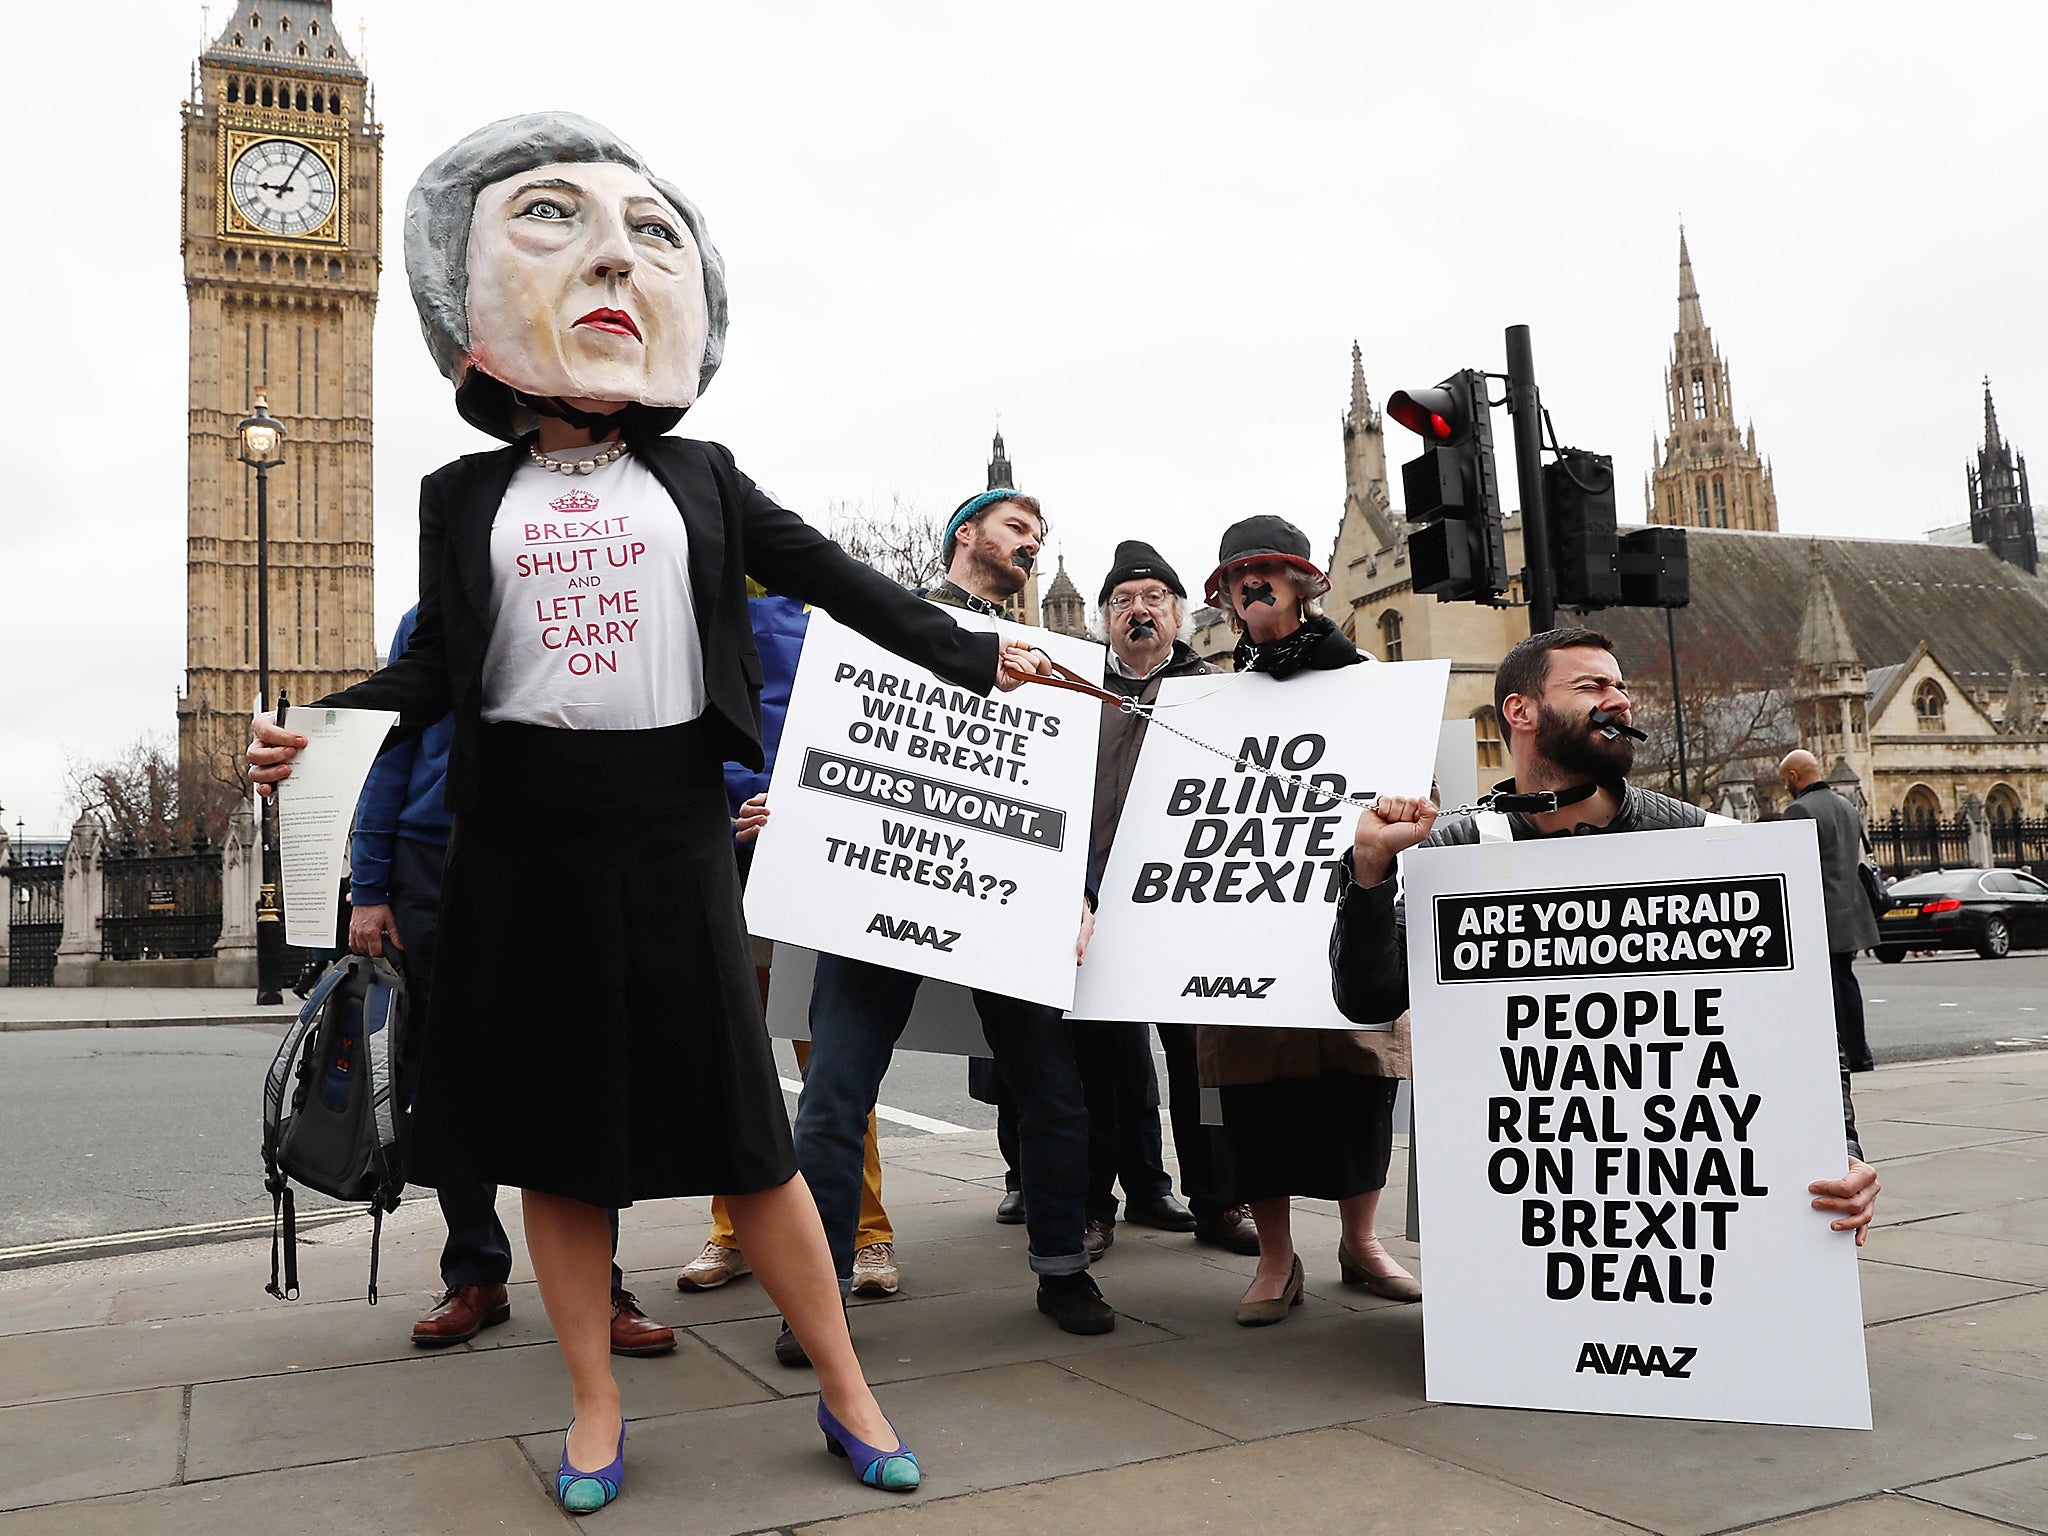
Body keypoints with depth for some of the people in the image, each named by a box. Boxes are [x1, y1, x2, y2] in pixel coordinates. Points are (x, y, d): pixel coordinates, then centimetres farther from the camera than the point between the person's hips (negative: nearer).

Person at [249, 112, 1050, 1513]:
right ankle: (596, 1407, 22)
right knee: (551, 1132, 7)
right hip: (522, 832, 2)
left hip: (669, 824, -1)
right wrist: (322, 722, -7)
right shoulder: (465, 496, 10)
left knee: (741, 1126, 1)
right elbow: (439, 665, 9)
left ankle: (847, 1393, 14)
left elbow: (839, 583, 9)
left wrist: (976, 658, 5)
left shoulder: (701, 480, 9)